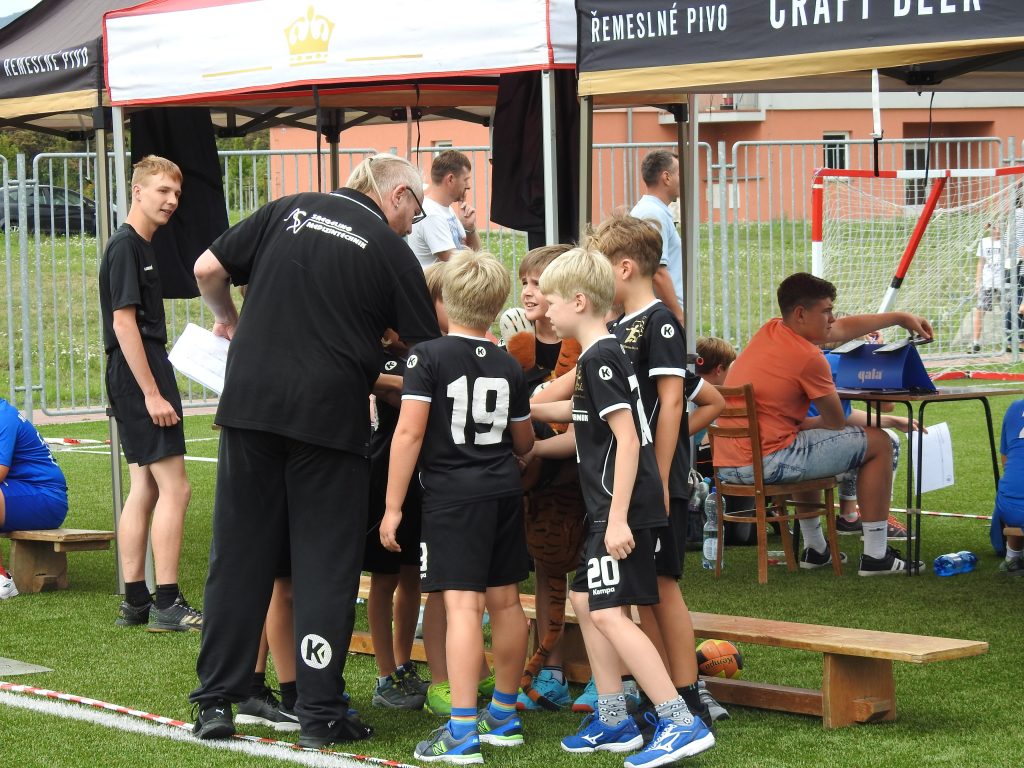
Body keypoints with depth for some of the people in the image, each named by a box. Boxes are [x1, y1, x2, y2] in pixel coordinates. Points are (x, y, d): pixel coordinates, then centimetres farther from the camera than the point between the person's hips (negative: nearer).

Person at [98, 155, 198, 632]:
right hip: (139, 376, -10)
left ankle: (134, 602, 13)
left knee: (144, 490, 11)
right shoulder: (126, 247, -13)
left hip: (134, 378, 10)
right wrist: (152, 394, -20)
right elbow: (124, 323, -18)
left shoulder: (141, 247, 18)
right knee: (174, 488, -10)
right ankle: (167, 604, -10)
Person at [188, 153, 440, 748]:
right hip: (329, 411, -3)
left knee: (240, 553, 9)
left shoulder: (290, 211, 10)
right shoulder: (391, 250, 1)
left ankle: (216, 702, 12)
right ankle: (320, 711, 5)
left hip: (251, 401, 3)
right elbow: (428, 351, 3)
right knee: (325, 564, 5)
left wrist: (229, 319, 26)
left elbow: (208, 269, 9)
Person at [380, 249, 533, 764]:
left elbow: (409, 432, -15)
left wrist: (393, 505, -11)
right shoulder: (509, 366, 7)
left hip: (452, 494, -5)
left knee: (462, 605, -11)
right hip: (504, 490, 6)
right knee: (505, 601, 14)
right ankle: (504, 715, 26)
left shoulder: (428, 357, -8)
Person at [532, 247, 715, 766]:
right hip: (609, 508, 10)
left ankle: (680, 722, -16)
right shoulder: (598, 356, 15)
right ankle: (613, 722, 21)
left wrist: (618, 518, -25)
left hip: (624, 507, -10)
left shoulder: (600, 359, -15)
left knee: (609, 614, -13)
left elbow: (627, 438, -22)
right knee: (585, 602, 15)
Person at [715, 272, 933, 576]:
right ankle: (875, 556, 7)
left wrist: (900, 318, 31)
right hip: (766, 464, -9)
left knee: (807, 442, 41)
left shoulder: (770, 331, 12)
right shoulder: (809, 357, -14)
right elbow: (837, 423, -1)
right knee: (878, 443, 4)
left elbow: (845, 328, 25)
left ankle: (815, 548, 43)